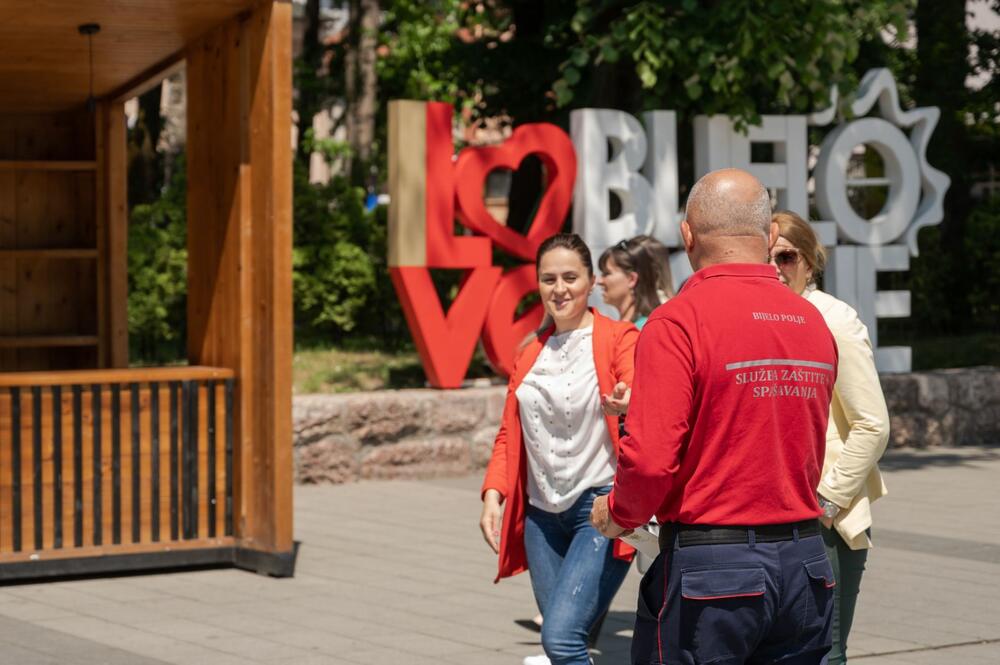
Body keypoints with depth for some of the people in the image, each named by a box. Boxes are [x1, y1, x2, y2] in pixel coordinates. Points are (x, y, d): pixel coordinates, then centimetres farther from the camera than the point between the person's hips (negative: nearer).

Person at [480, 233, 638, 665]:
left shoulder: (618, 339, -3)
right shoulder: (530, 354, 14)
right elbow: (509, 434, 17)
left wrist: (625, 406, -43)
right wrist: (493, 495, 1)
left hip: (599, 505, -6)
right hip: (542, 512, 6)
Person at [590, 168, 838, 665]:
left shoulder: (679, 321, -13)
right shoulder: (813, 323, 7)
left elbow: (651, 460, -19)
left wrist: (618, 513, 0)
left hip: (710, 567, -6)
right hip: (805, 563, 6)